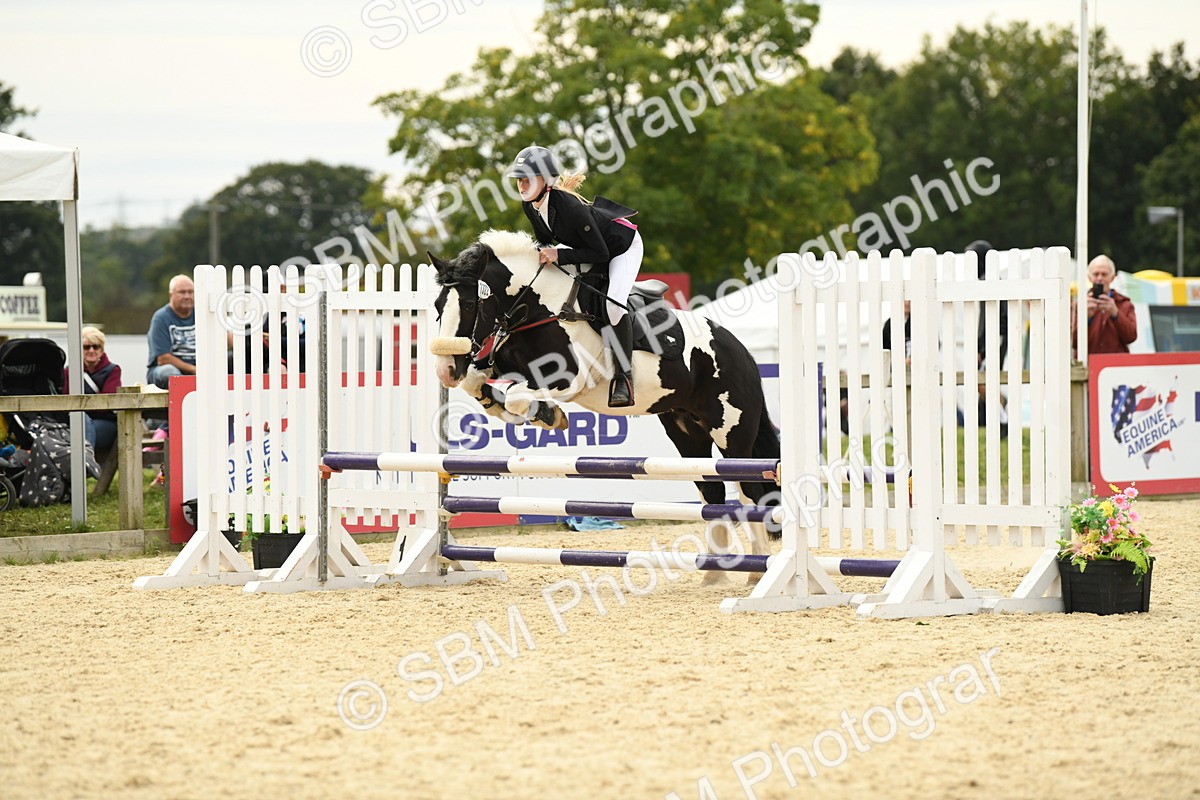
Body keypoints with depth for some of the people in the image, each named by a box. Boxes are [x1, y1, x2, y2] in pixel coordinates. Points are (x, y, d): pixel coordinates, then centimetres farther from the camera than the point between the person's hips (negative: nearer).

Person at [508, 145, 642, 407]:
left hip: (622, 245, -9)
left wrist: (559, 255, -38)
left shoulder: (569, 207, -39)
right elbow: (544, 239, 5)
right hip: (592, 248, 9)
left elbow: (599, 253, -32)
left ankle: (623, 378, -23)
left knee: (614, 304, -28)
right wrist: (543, 253, -14)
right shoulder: (529, 206, -16)